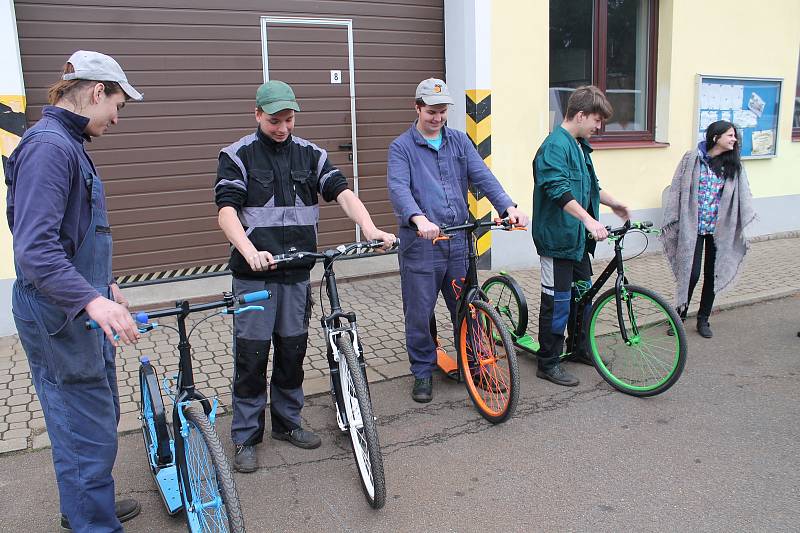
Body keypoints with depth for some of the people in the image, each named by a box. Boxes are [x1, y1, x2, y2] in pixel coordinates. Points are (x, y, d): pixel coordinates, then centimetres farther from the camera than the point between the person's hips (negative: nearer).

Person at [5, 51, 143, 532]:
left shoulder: (68, 144, 13)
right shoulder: (48, 146, -19)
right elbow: (35, 248, -29)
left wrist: (105, 284, 25)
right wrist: (92, 300, -40)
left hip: (82, 311, 11)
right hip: (61, 316, -11)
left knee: (99, 417, 23)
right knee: (89, 431, -1)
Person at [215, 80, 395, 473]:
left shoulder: (310, 154, 8)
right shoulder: (237, 156, -3)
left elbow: (342, 192, -4)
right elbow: (227, 211, -14)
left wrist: (370, 229, -22)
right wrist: (250, 252, -32)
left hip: (297, 273, 4)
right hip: (254, 275, -3)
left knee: (293, 350, 12)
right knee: (251, 355, 2)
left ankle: (287, 422, 30)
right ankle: (245, 437, 17)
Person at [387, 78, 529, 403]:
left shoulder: (459, 141, 12)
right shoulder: (402, 147, -1)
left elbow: (482, 176, 1)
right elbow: (398, 188, -17)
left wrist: (508, 207, -16)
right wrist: (419, 218, -37)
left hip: (458, 240, 4)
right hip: (420, 243, -3)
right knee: (420, 313, 5)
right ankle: (423, 372, 23)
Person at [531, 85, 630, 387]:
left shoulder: (580, 146, 14)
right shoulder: (555, 146, -18)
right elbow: (560, 191, -31)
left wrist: (613, 203, 33)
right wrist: (589, 219, -38)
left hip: (578, 237, 10)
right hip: (557, 237, -10)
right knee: (558, 300, -1)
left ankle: (580, 349, 36)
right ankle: (548, 364, 11)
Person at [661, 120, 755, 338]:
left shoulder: (733, 165, 4)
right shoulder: (693, 159, -6)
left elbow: (742, 194, 6)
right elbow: (677, 190, -4)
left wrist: (746, 221, -4)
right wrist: (672, 222, -6)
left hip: (719, 229, 4)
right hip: (693, 227, -3)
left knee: (712, 275, 9)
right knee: (692, 273, -5)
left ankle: (703, 319, 24)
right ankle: (680, 315, 15)